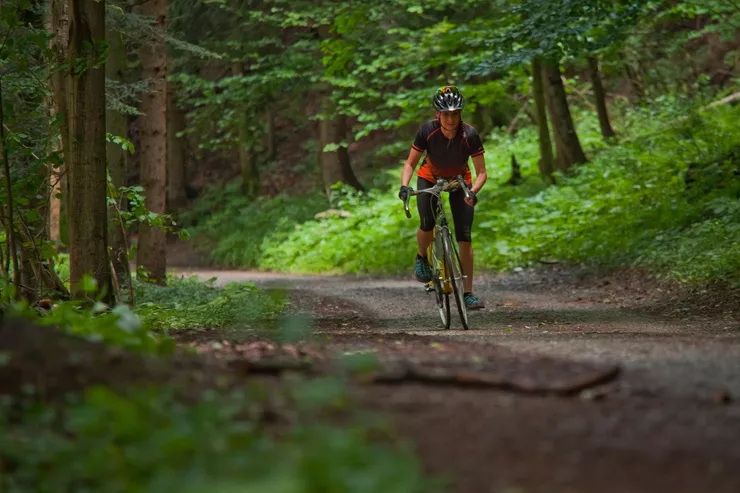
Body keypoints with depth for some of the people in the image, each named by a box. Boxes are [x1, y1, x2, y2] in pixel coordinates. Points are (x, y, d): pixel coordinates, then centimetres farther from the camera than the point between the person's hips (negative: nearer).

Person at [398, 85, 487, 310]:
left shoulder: (469, 135, -29)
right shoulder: (428, 131, -28)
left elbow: (481, 172, -23)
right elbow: (410, 163, -18)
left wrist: (473, 192, -42)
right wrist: (404, 186, -35)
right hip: (430, 177, 0)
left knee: (464, 236, -10)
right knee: (427, 224, -23)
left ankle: (468, 293, -4)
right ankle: (422, 257, 12)